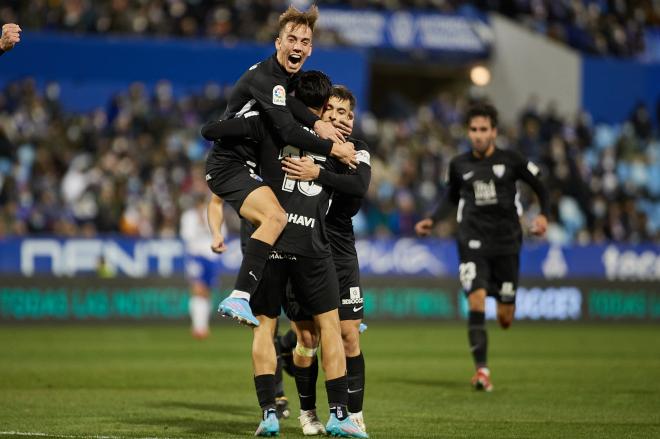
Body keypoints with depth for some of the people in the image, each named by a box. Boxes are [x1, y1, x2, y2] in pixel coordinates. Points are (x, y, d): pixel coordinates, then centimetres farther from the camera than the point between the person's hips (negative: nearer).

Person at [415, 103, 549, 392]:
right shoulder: (459, 165, 5)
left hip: (506, 243, 0)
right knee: (476, 300, -21)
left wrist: (543, 215, -8)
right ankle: (481, 369, -19)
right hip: (472, 241, 0)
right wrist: (433, 221, 10)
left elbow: (540, 188, 9)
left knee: (505, 319, 3)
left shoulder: (511, 161, -1)